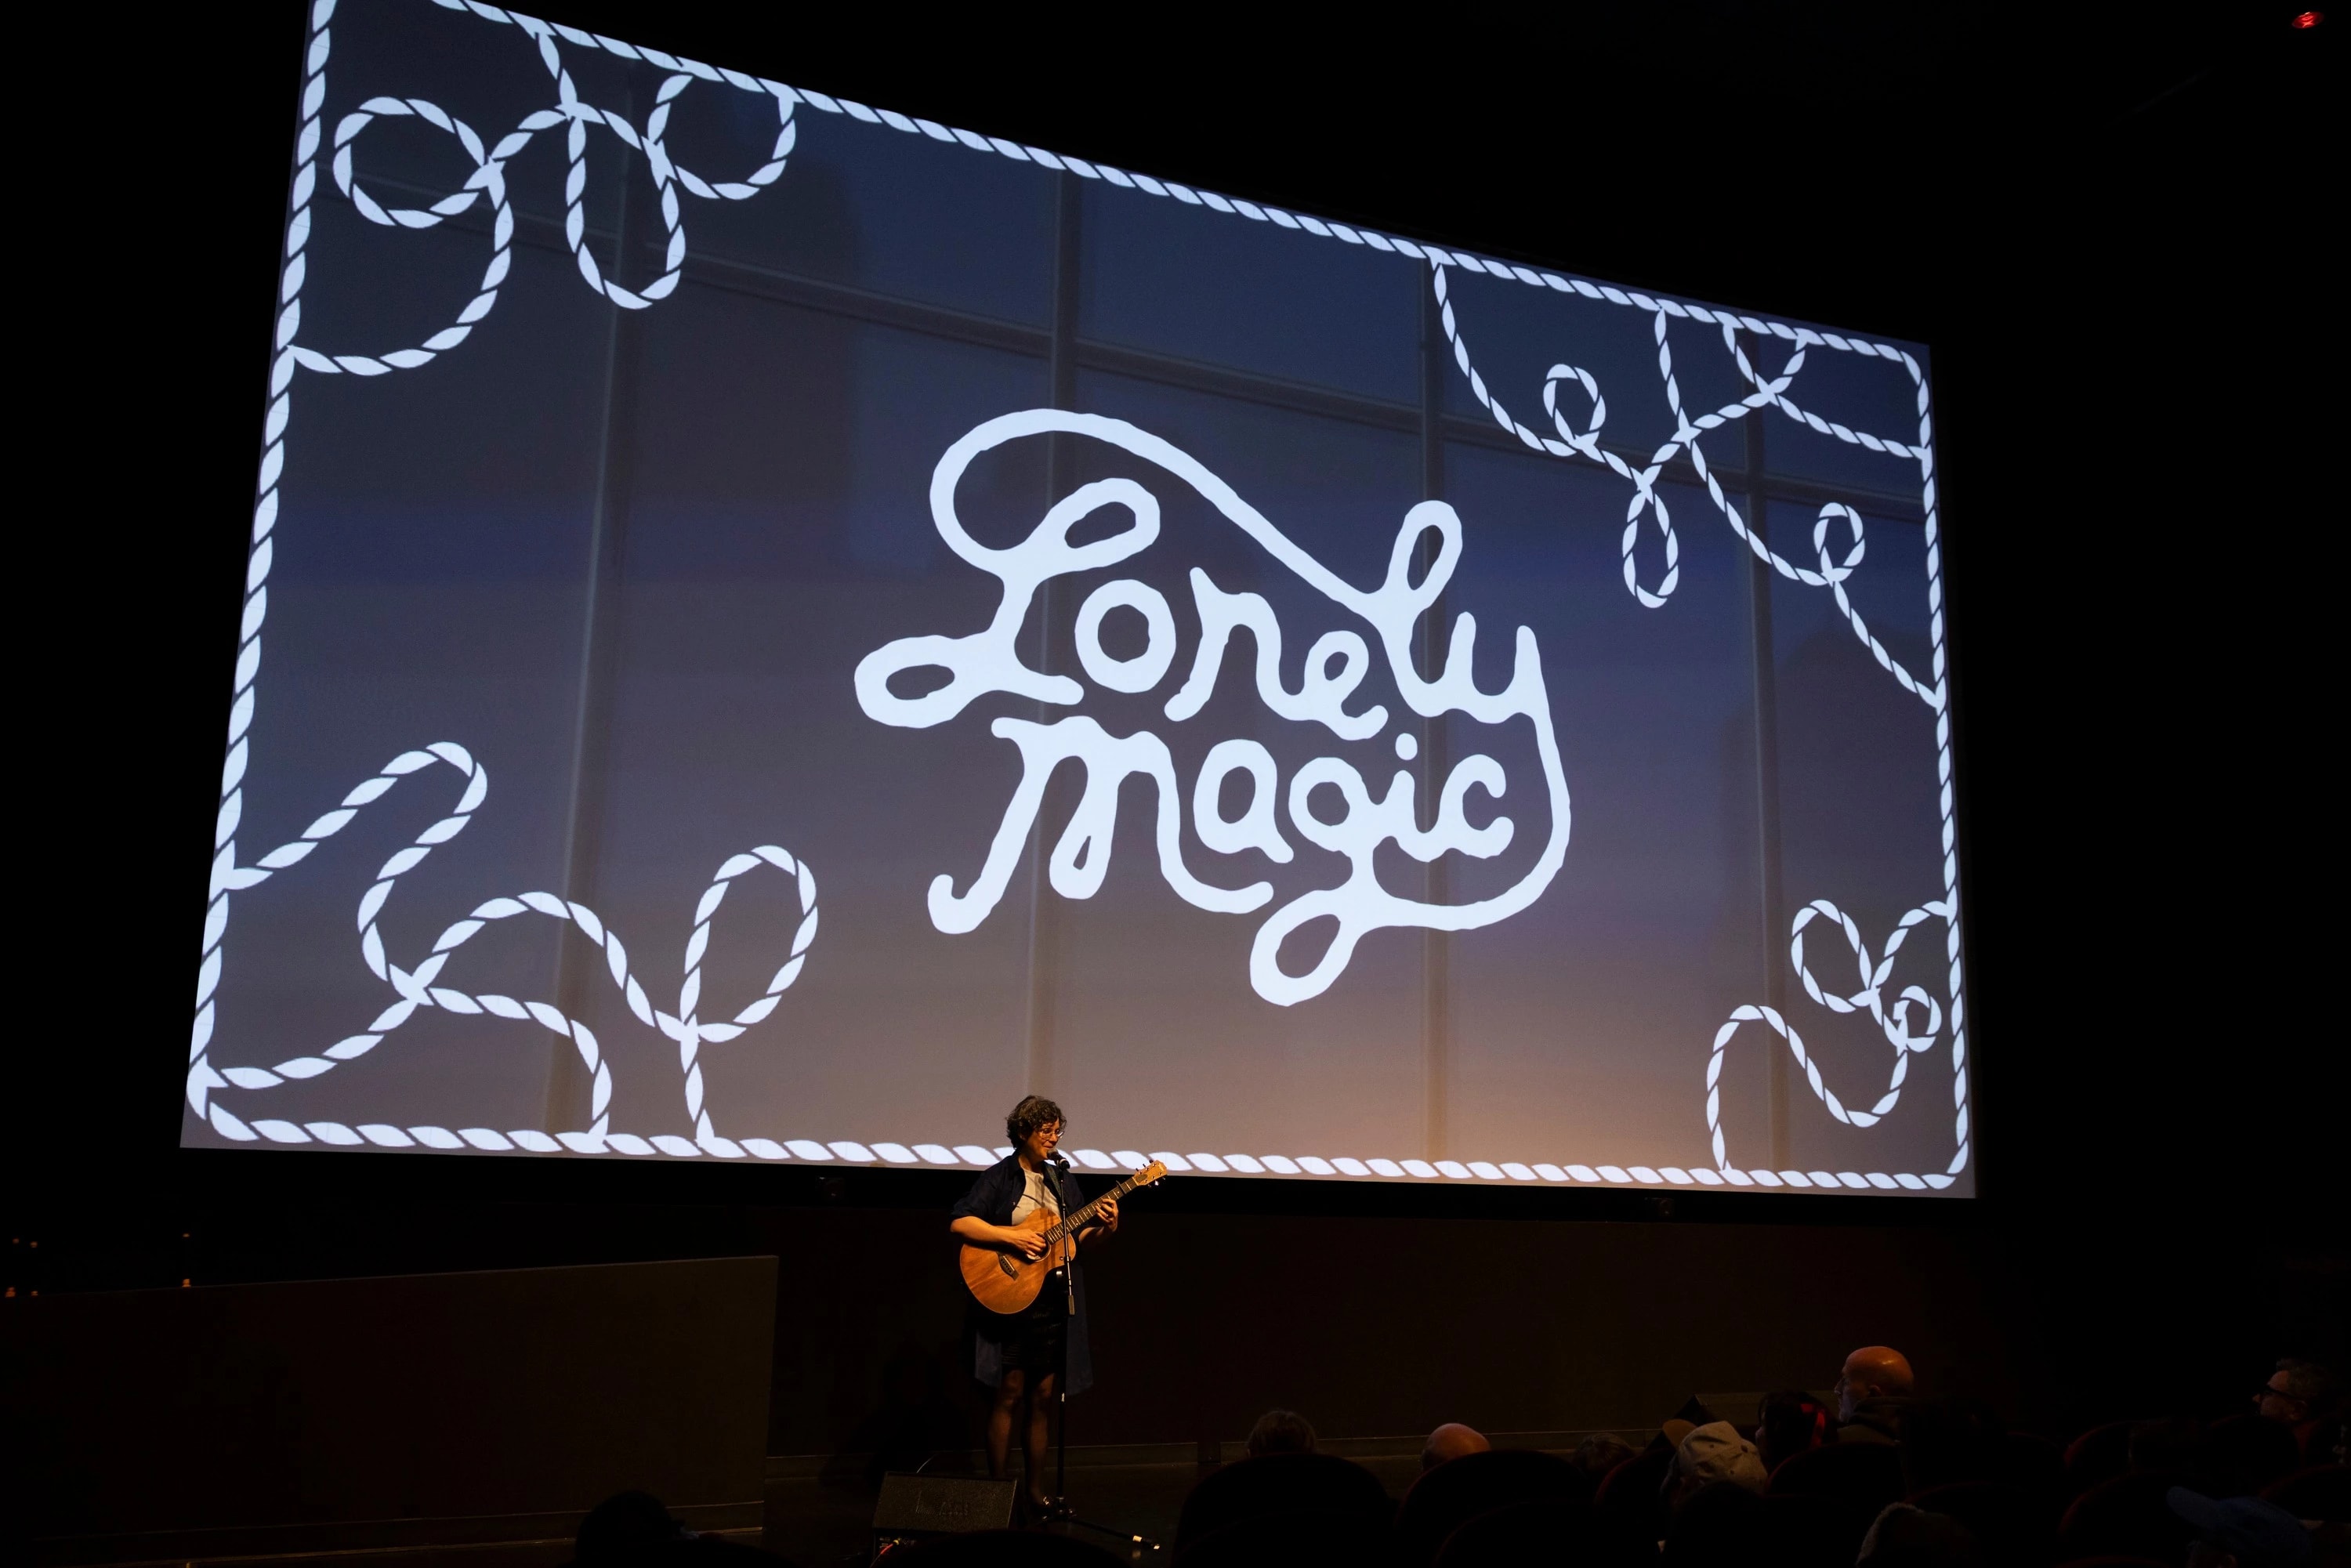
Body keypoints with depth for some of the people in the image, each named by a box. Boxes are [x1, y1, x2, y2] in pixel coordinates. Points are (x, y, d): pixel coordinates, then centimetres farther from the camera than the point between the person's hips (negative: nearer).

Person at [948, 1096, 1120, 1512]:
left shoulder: (1062, 1180, 13)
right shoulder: (1000, 1177, -4)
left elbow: (1077, 1239, 15)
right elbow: (959, 1223, -15)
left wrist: (1103, 1228, -5)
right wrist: (1013, 1236, -22)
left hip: (1054, 1300, 5)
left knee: (1043, 1397, 7)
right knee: (1010, 1393, -5)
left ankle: (1036, 1490, 16)